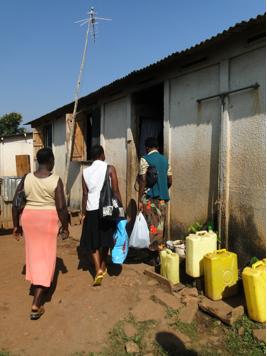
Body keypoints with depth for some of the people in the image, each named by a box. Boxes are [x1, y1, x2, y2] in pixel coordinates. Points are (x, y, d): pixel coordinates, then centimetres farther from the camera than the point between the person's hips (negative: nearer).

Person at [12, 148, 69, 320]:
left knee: (34, 253, 23)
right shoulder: (56, 180, -13)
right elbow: (61, 208, -16)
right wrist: (65, 227, -3)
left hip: (29, 218, 5)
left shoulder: (26, 178, -1)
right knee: (46, 257, 4)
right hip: (48, 219, -4)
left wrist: (16, 225, 11)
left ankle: (40, 285, 43)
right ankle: (36, 305, 2)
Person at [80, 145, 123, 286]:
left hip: (91, 210, 1)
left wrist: (83, 214, 9)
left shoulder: (86, 172, 3)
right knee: (106, 240, 16)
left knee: (93, 242, 10)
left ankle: (98, 269, -4)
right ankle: (103, 267, 31)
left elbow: (85, 194, 3)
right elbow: (115, 191, -7)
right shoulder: (110, 169, -4)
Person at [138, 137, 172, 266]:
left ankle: (152, 258, 10)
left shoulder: (145, 159, -7)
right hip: (162, 197, 5)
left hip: (149, 197, -5)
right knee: (160, 226, 14)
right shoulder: (165, 160, 10)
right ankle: (158, 254, 22)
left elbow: (143, 180, -13)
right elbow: (170, 180, 11)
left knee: (151, 226, 3)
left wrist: (139, 200, -11)